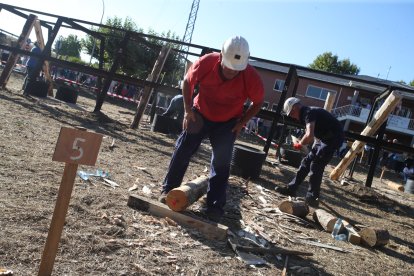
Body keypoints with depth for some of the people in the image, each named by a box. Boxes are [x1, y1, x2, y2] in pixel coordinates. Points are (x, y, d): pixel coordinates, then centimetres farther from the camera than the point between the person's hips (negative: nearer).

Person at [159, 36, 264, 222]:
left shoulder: (251, 77, -29)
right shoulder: (206, 62, -28)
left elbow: (258, 103, -9)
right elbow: (187, 82, -7)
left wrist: (241, 123, -14)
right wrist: (188, 109, -13)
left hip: (228, 122, -1)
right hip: (200, 114, 1)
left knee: (221, 163, -4)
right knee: (182, 150, 1)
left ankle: (215, 207, 6)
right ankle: (168, 189, 18)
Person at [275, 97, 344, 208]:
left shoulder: (308, 113, -21)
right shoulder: (308, 112, 10)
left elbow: (309, 135, -35)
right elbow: (313, 134, 20)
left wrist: (300, 144, -17)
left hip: (334, 137, -10)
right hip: (325, 138, 10)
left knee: (316, 167, -10)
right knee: (307, 162, 11)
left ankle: (312, 198, -2)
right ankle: (291, 189, 18)